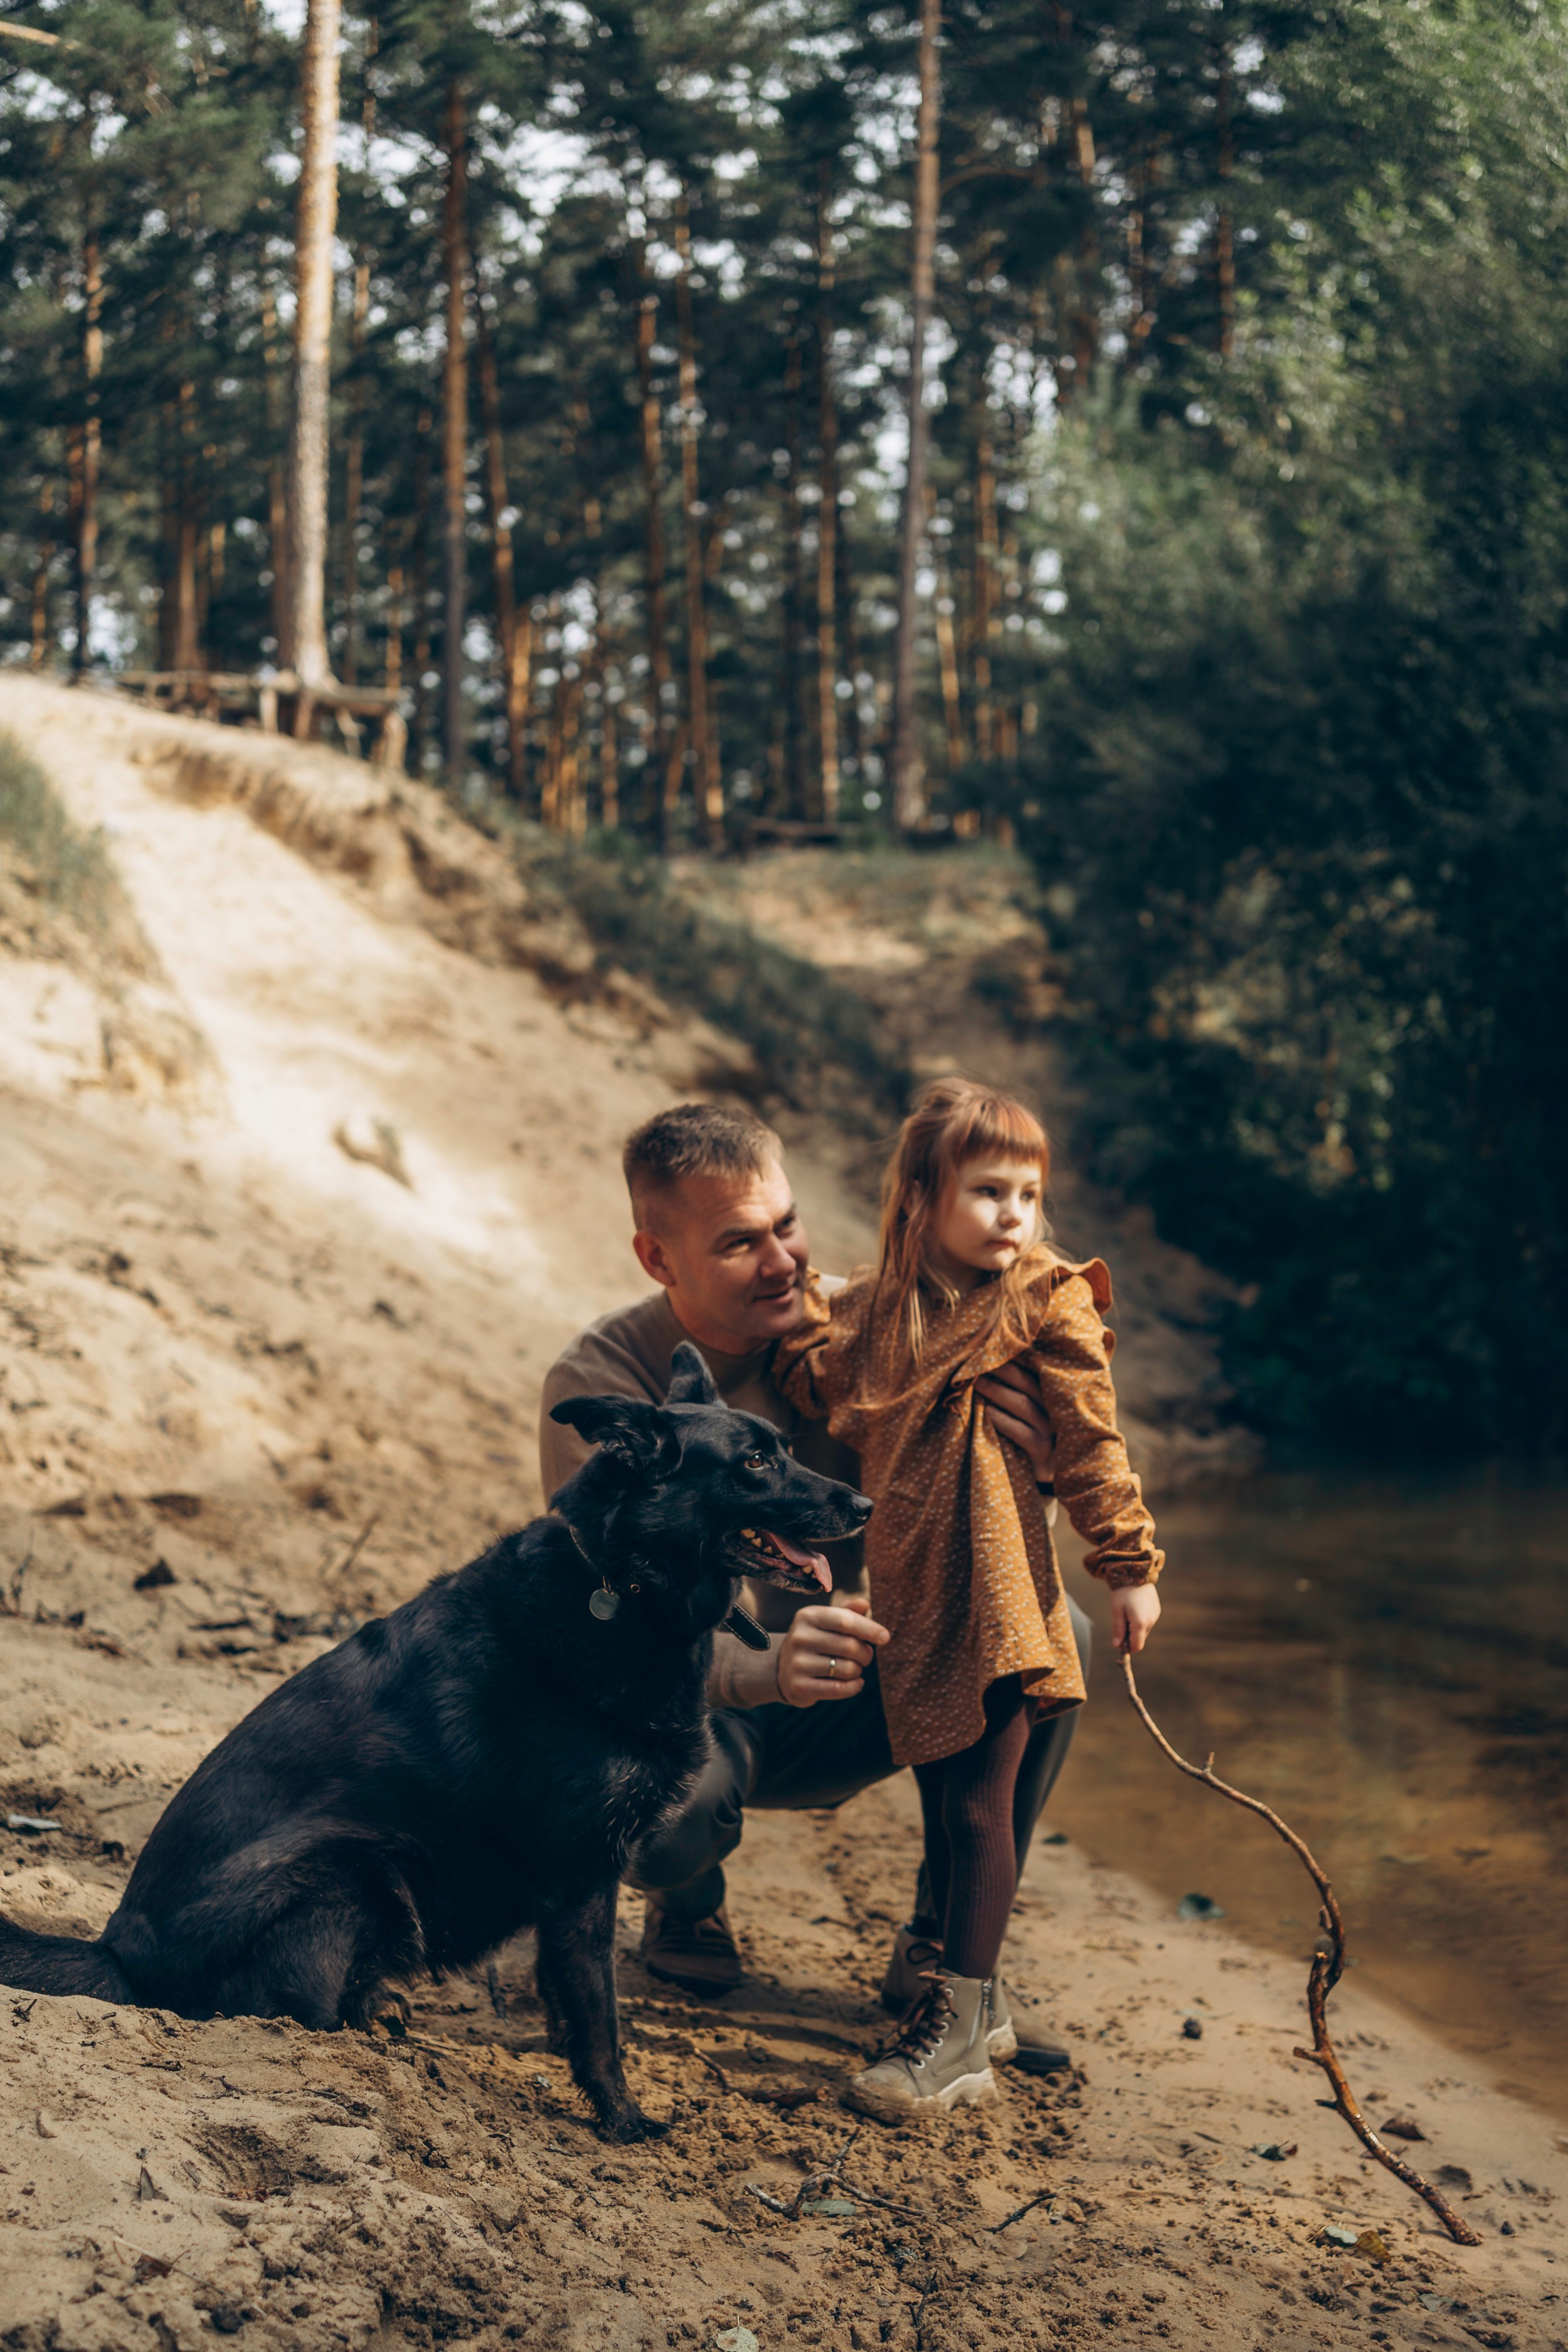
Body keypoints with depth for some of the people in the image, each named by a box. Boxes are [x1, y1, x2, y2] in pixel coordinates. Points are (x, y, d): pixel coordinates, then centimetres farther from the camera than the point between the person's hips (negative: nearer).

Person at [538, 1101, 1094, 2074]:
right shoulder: (597, 1385, -22)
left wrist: (1037, 1463, -38)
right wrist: (767, 1671, -52)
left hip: (835, 1711, 4)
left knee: (1054, 1630, -19)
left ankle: (941, 1954, -3)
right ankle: (687, 1902, 4)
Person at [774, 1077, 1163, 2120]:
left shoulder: (1047, 1305, -3)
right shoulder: (879, 1307, 11)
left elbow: (1092, 1446, -3)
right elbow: (825, 1392, 20)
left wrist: (1130, 1567, -3)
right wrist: (797, 1300, 8)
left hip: (998, 1594, -5)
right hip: (909, 1594, 5)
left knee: (978, 1806, -3)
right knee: (942, 1802, 13)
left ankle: (959, 2026, 2)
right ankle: (966, 1985, 25)